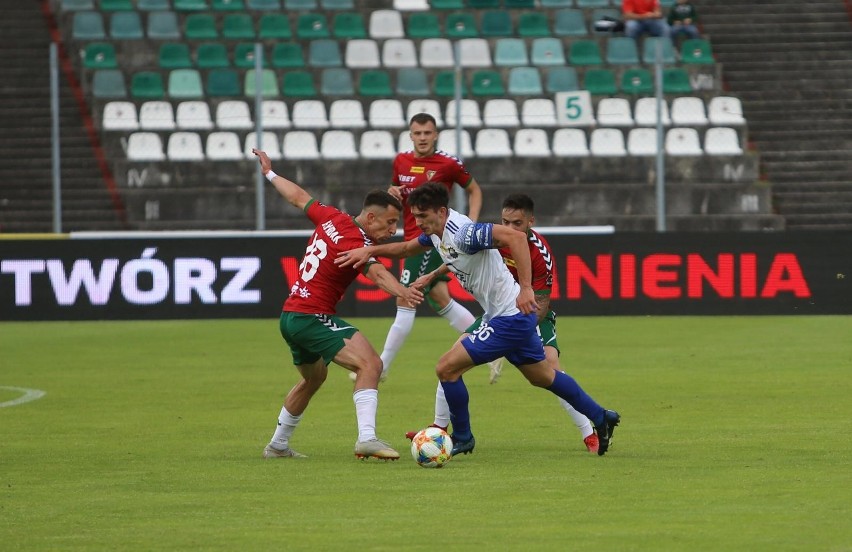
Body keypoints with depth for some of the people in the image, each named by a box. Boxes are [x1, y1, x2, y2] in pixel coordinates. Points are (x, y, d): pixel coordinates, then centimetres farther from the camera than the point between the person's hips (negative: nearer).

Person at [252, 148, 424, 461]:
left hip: (290, 315, 10)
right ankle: (367, 438, -36)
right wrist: (401, 292, -57)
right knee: (370, 364, -22)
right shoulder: (357, 243, -19)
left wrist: (270, 173, 36)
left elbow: (298, 197, 20)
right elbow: (376, 273, -39)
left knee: (314, 377, 31)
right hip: (313, 317, -10)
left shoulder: (331, 219, 5)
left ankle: (278, 445, 42)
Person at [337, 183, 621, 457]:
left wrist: (526, 288, -39)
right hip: (516, 315, 10)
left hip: (509, 318, -10)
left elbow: (515, 236, -36)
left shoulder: (463, 233, -26)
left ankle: (461, 439, 10)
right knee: (543, 376, 25)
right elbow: (407, 248, 23)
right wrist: (370, 250, 8)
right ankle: (601, 418, 38)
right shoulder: (438, 231, 3)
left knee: (447, 368, -7)